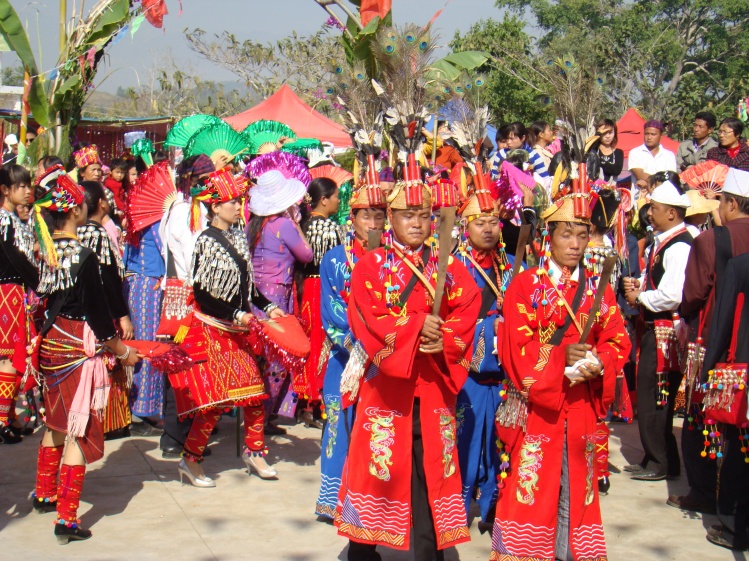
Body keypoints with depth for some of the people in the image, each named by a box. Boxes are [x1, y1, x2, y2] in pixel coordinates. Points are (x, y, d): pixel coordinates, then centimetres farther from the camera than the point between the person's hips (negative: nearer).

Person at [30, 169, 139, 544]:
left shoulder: (46, 251, 1)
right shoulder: (84, 257, -19)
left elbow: (45, 299, 9)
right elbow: (97, 312, -16)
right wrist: (122, 350, -3)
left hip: (50, 342, 7)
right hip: (79, 347, -7)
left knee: (55, 424, 24)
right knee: (79, 432, -1)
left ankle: (44, 493, 38)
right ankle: (67, 519, -1)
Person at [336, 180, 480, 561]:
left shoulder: (449, 269, 11)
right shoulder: (371, 266, 3)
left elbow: (467, 314, 0)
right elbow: (366, 318, -10)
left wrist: (444, 341, -19)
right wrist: (416, 325, -21)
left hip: (432, 383, 2)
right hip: (385, 380, -2)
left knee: (431, 465, 1)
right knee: (377, 460, 0)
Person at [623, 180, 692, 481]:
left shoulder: (679, 247, -19)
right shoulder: (660, 242, 11)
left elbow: (671, 296, -26)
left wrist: (639, 298, -10)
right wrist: (637, 283, 6)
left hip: (666, 331, -10)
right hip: (653, 329, 10)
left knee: (655, 399, -3)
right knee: (648, 394, 15)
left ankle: (662, 463, 8)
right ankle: (654, 458, 25)